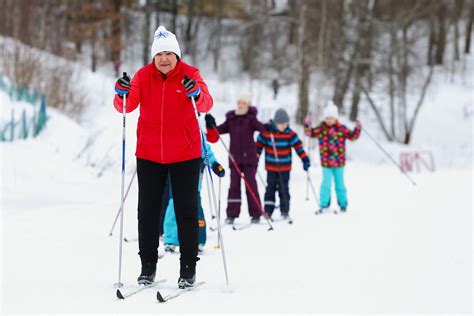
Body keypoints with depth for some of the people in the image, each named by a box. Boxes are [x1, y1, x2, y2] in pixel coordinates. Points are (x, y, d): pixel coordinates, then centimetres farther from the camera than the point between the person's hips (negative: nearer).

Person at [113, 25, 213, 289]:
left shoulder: (190, 74, -7)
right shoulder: (143, 75, -2)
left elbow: (206, 104, -20)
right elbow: (126, 106, -11)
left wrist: (197, 94, -42)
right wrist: (122, 94, -32)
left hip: (184, 154, -2)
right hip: (149, 154, 2)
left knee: (186, 210, 2)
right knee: (148, 210, 5)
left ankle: (188, 267, 9)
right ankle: (148, 265, 14)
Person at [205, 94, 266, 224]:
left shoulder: (251, 118, 0)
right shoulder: (231, 118, 9)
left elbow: (260, 127, -15)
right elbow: (220, 130, 10)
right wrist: (211, 125, -7)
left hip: (249, 157, -3)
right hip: (234, 158, 3)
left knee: (251, 184, -1)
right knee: (234, 185, 1)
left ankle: (255, 214, 6)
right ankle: (231, 214, 3)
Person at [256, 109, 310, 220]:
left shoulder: (290, 134, -6)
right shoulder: (266, 132, -8)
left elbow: (298, 147, -2)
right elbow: (259, 146, 1)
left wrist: (305, 160, -4)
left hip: (285, 167, 0)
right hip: (271, 167, 0)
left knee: (284, 189, 4)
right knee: (270, 188, 3)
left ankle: (285, 211, 12)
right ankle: (268, 211, 6)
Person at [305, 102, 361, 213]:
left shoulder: (341, 129, -1)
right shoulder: (321, 129, -2)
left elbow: (352, 136, 2)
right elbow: (310, 133, -3)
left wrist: (357, 129, -12)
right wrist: (307, 125, -19)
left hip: (339, 162, 1)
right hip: (326, 162, -1)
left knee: (340, 184, 11)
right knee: (326, 184, -5)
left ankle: (343, 204, 24)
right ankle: (324, 205, 3)